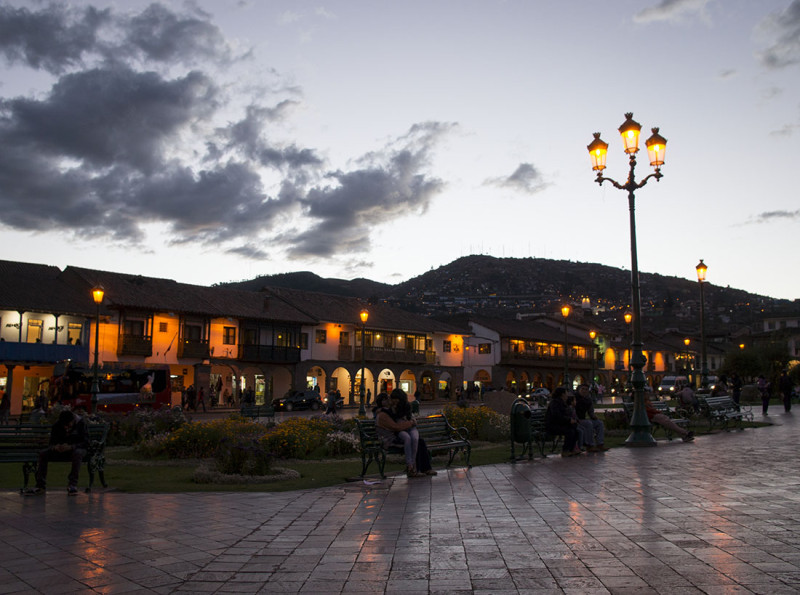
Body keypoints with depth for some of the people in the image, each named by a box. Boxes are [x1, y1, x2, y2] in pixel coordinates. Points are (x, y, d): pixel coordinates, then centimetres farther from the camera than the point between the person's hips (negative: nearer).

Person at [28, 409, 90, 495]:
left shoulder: (81, 423, -15)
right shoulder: (57, 426, -3)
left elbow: (85, 443, -19)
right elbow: (52, 442, -1)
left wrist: (71, 447, -36)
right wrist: (55, 447, -28)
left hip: (77, 449, -4)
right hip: (62, 449, 4)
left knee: (78, 453, -40)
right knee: (43, 453, -18)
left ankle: (72, 485, -36)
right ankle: (41, 486, -16)